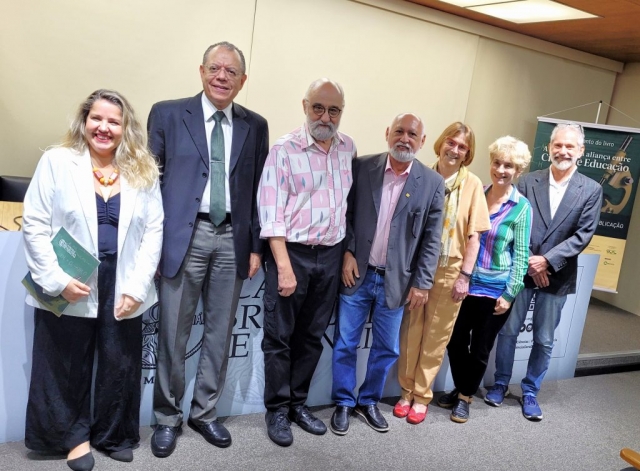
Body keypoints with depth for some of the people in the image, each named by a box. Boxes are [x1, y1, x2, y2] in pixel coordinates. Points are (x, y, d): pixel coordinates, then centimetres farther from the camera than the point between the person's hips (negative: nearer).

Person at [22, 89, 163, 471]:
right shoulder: (57, 162, -1)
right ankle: (74, 435, 33)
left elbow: (154, 230, 0)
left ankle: (114, 435, 32)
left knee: (120, 366, 11)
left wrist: (137, 286, -8)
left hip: (123, 291, 2)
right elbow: (35, 225, -5)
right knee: (68, 367, 11)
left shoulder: (143, 170, 4)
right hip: (69, 291, -1)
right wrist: (57, 279, -12)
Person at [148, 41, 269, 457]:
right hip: (184, 236, -2)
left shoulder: (255, 126, 9)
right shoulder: (167, 114, 2)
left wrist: (256, 245, 5)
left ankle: (205, 412, 30)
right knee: (173, 333, 6)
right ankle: (168, 417, 26)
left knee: (220, 333, 12)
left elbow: (258, 190, 9)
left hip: (232, 239, 3)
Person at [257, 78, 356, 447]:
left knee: (312, 336, 15)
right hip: (291, 252, -4)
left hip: (331, 255, 5)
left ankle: (298, 403, 31)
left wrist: (347, 251, 10)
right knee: (279, 337, 6)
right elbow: (271, 212, -14)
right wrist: (284, 267, -18)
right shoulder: (285, 148, -10)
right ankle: (277, 410, 23)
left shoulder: (348, 148, 5)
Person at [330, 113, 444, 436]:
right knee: (345, 344, 8)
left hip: (396, 281, 1)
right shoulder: (362, 167, -3)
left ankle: (368, 401, 34)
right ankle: (344, 403, 28)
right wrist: (347, 252, -8)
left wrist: (422, 282, -4)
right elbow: (345, 213, 2)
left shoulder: (433, 183, -2)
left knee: (386, 348, 13)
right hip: (357, 274, 0)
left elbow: (432, 238, -1)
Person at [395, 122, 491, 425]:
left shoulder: (472, 184, -3)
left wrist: (465, 275, -7)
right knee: (411, 332, 9)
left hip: (449, 271, -1)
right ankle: (407, 391, 26)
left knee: (436, 337, 9)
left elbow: (474, 235, -2)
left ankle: (421, 396, 24)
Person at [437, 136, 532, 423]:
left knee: (480, 348, 10)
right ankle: (458, 388, 35)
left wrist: (509, 294, -9)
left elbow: (521, 255, -6)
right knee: (456, 341, 12)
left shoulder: (521, 208, -7)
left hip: (495, 290, -3)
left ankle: (465, 396, 30)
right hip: (465, 284, 3)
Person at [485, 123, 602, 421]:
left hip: (557, 276, 0)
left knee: (544, 341, 9)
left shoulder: (591, 190, 0)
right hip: (520, 271, 0)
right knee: (508, 331, 9)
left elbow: (583, 235, -7)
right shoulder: (527, 182, 1)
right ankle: (500, 384, 27)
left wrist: (547, 261, -15)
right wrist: (529, 261, -12)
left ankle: (530, 391, 27)